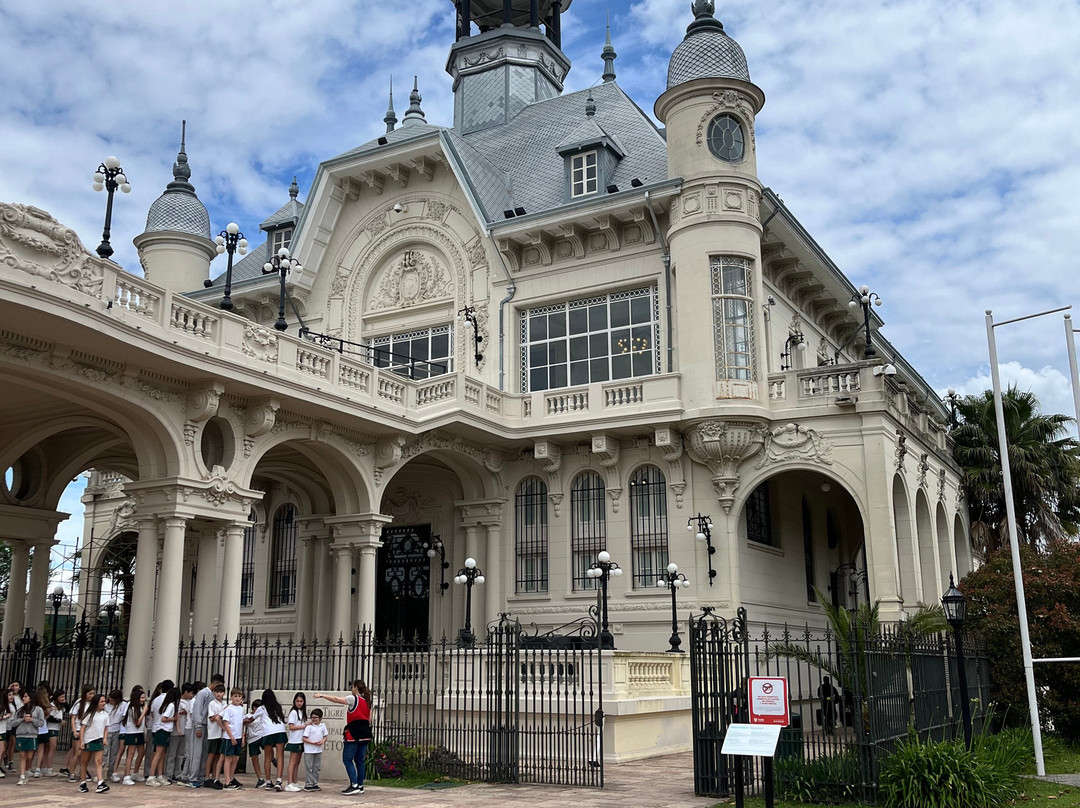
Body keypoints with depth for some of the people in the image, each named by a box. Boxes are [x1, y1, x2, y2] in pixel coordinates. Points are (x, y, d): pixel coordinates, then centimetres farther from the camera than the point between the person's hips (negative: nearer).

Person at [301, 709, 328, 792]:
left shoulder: (323, 726, 6)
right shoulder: (309, 727, -7)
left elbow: (325, 736, 12)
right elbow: (304, 738, -10)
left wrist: (322, 741, -10)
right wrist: (313, 743, -20)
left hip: (318, 750, 5)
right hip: (309, 750, -5)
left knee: (317, 768, 10)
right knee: (309, 768, -1)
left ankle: (315, 784, 19)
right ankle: (308, 785, 5)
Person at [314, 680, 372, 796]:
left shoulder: (354, 699, -8)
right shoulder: (367, 701, 14)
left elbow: (336, 699, -8)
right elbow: (369, 720, 13)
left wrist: (321, 695, 1)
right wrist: (365, 729, 19)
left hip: (354, 733, -7)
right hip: (365, 733, 7)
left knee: (347, 759, -3)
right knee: (359, 760, 12)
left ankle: (354, 785, -12)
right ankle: (360, 786, 12)